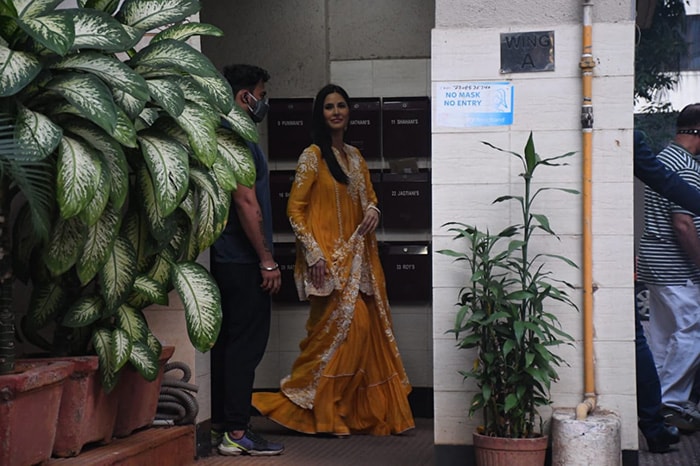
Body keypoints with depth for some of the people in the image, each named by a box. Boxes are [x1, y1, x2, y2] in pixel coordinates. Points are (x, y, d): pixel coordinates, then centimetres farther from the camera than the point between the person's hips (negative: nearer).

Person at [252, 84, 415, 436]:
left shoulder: (355, 156, 15)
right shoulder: (312, 156, -6)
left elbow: (368, 195, 24)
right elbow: (294, 209, -9)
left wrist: (373, 210, 0)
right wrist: (314, 253, -17)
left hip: (357, 257, 7)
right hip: (327, 258, -7)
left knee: (368, 326, 3)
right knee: (348, 325, -12)